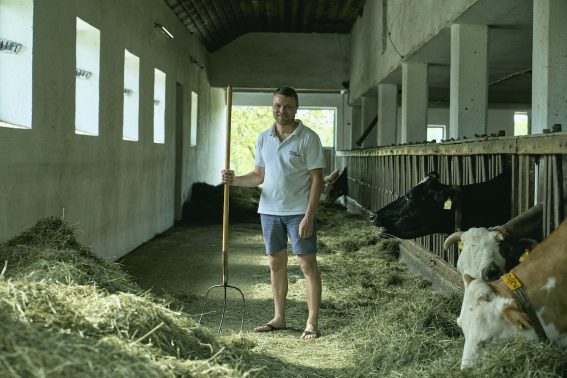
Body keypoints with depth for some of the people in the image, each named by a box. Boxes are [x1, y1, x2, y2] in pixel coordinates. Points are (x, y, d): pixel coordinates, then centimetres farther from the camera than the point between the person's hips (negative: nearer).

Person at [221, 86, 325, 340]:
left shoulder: (308, 138, -8)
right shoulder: (263, 138, 9)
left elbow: (316, 179, -10)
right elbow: (259, 175, 14)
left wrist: (309, 215, -16)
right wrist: (235, 180, -5)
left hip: (299, 212, -5)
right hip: (269, 210, 6)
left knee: (307, 264, -3)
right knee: (276, 264, 12)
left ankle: (312, 323, 3)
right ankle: (279, 318, 23)